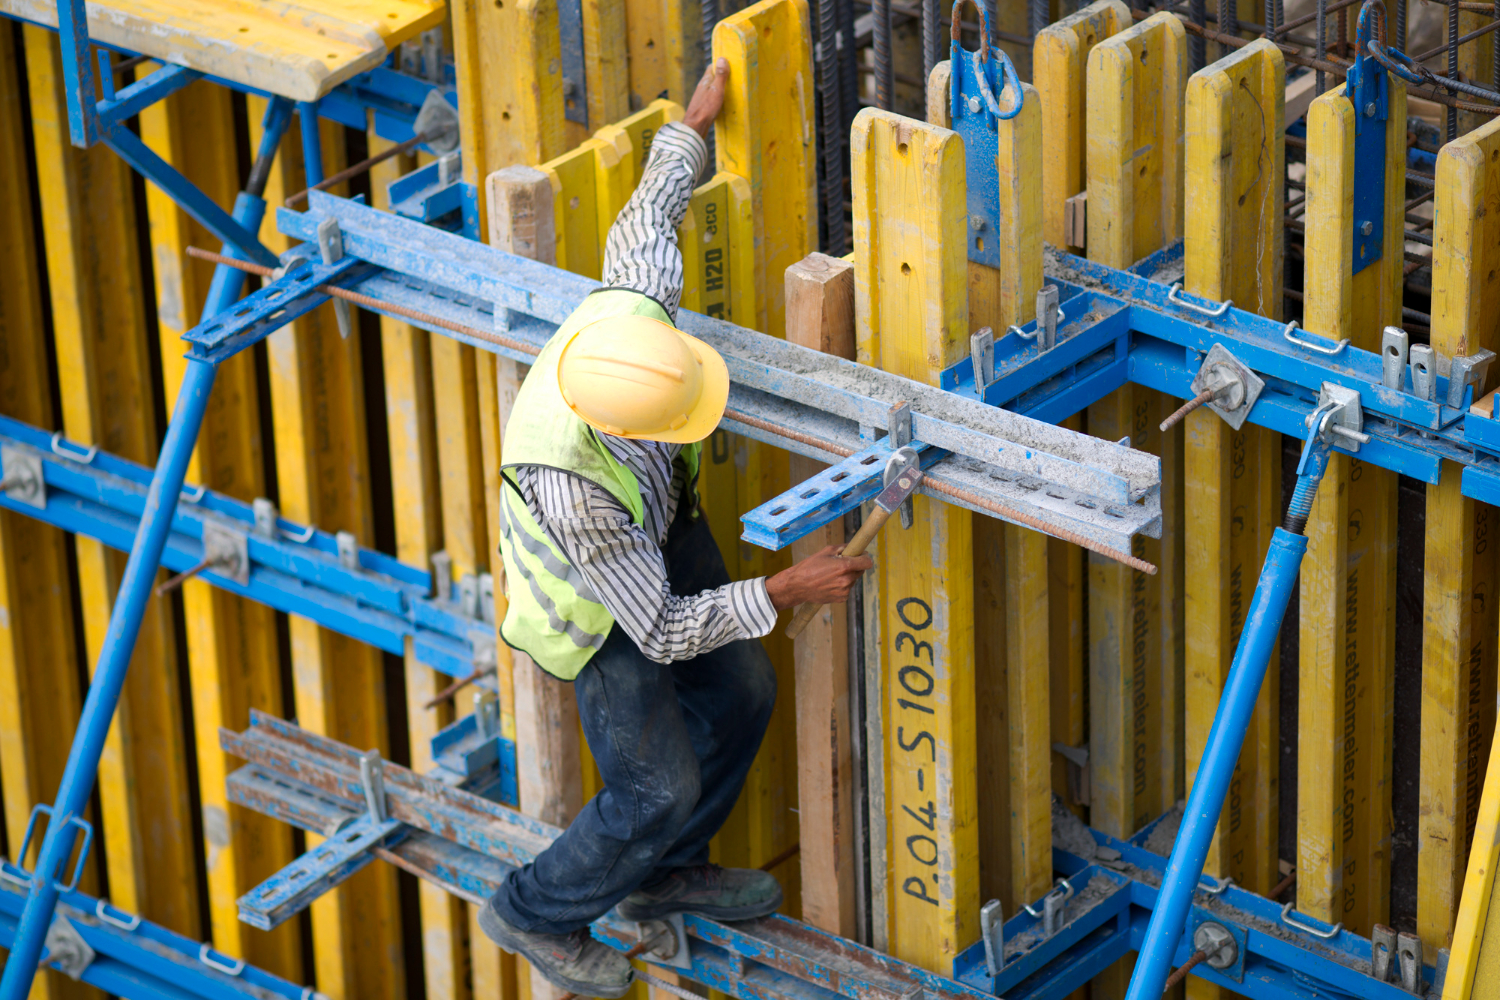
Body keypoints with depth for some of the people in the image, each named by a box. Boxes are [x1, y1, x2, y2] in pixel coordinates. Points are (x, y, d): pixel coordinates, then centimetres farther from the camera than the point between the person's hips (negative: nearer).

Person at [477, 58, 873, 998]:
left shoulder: (634, 302, -36)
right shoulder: (573, 486, -47)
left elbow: (648, 216, -9)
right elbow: (662, 631, -34)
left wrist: (697, 120, 5)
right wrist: (788, 590, -30)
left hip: (667, 523, 7)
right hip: (601, 596, -7)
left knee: (741, 693, 19)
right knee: (658, 787, 3)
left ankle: (667, 873, 44)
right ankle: (537, 912, 31)